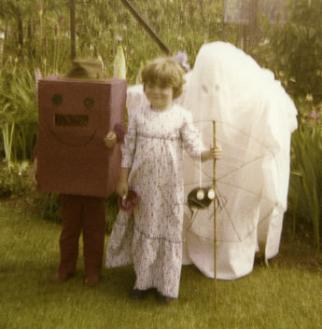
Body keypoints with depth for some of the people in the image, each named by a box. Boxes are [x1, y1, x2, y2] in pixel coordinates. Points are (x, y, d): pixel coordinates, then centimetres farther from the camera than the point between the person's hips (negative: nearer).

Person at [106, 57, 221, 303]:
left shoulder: (182, 116, -6)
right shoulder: (137, 115, -1)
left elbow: (193, 146, -10)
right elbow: (128, 149, 3)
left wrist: (208, 153, -32)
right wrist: (123, 179, 4)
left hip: (170, 186, -2)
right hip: (142, 184, 2)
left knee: (169, 231, 6)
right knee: (144, 229, 13)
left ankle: (167, 284, 22)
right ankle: (144, 280, 30)